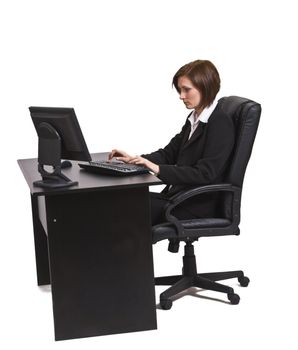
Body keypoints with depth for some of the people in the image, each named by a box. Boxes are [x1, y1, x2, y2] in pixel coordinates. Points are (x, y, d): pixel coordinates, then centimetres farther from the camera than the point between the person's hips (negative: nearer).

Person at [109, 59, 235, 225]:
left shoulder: (221, 124, -13)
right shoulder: (194, 118, 15)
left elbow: (205, 174, -22)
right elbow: (170, 152, 18)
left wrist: (159, 169, -28)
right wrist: (134, 159, 1)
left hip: (199, 206, -9)